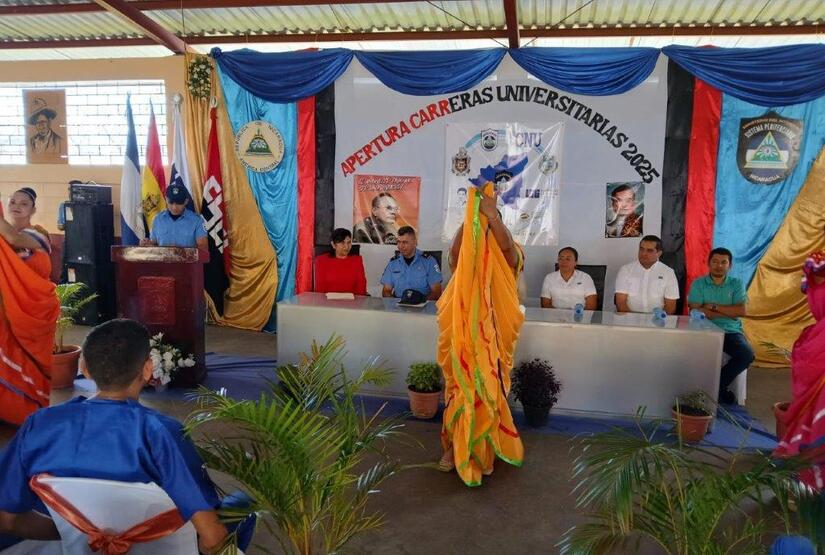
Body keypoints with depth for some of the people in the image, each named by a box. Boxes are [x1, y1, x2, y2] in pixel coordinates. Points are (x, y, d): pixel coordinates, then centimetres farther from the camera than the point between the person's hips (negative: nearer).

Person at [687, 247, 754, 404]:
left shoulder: (736, 284, 10)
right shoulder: (698, 283, 5)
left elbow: (742, 311, -4)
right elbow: (696, 312, -9)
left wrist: (713, 307, -8)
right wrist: (729, 313, -8)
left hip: (731, 331, 2)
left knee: (747, 354, -26)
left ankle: (718, 385, -4)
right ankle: (720, 388, -8)